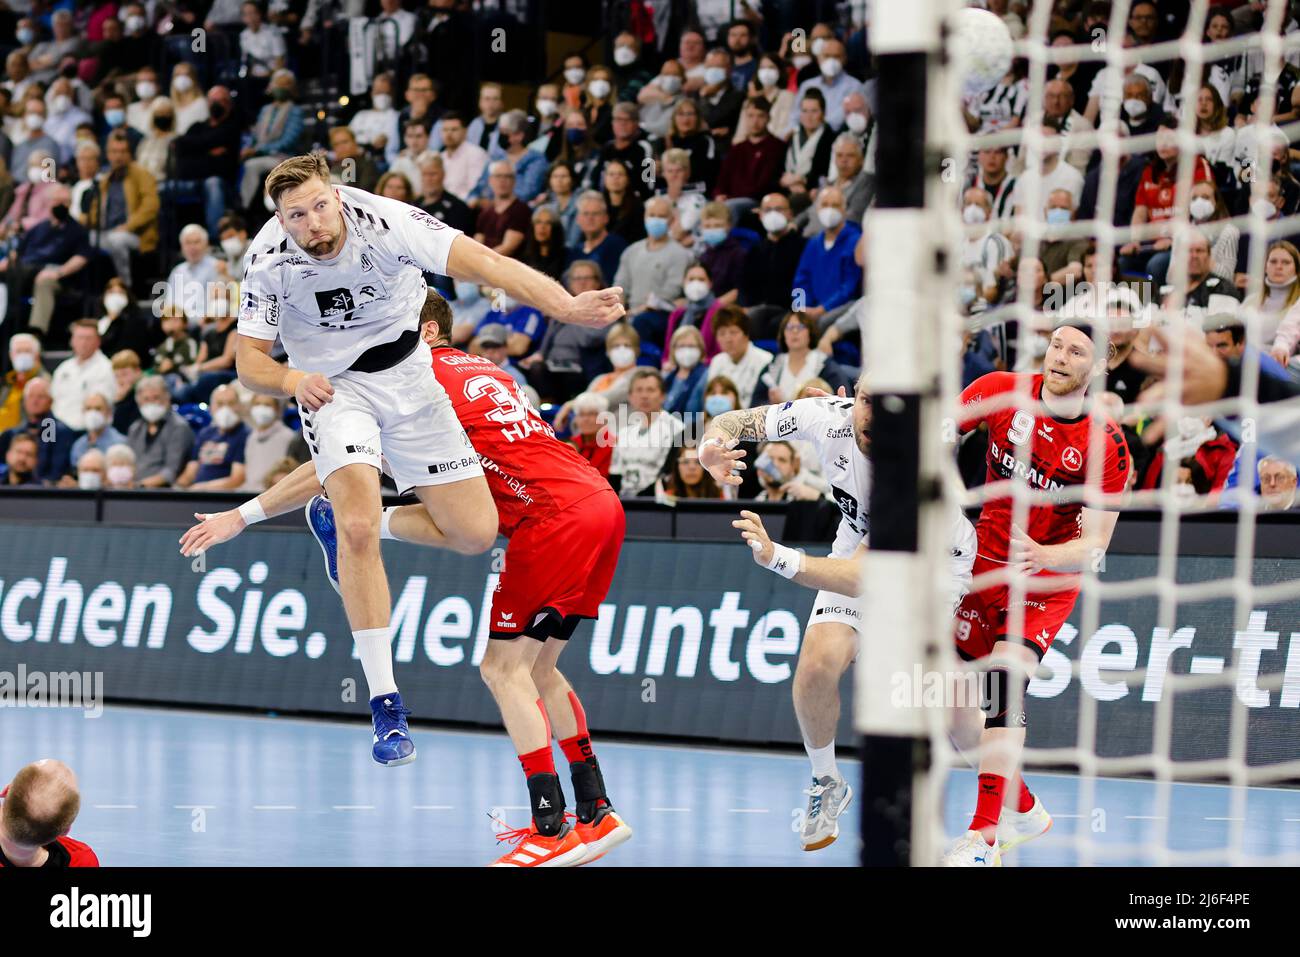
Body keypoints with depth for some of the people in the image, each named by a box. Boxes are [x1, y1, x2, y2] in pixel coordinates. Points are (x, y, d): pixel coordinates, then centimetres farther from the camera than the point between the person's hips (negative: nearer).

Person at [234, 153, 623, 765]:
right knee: (357, 527, -24)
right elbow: (249, 362, -12)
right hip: (330, 387, -1)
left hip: (406, 377, 1)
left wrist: (564, 306, -53)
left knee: (476, 534, -3)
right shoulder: (270, 260, -20)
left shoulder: (385, 222, -27)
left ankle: (353, 522, 25)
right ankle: (384, 703, -18)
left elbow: (484, 264, -38)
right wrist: (292, 381, -37)